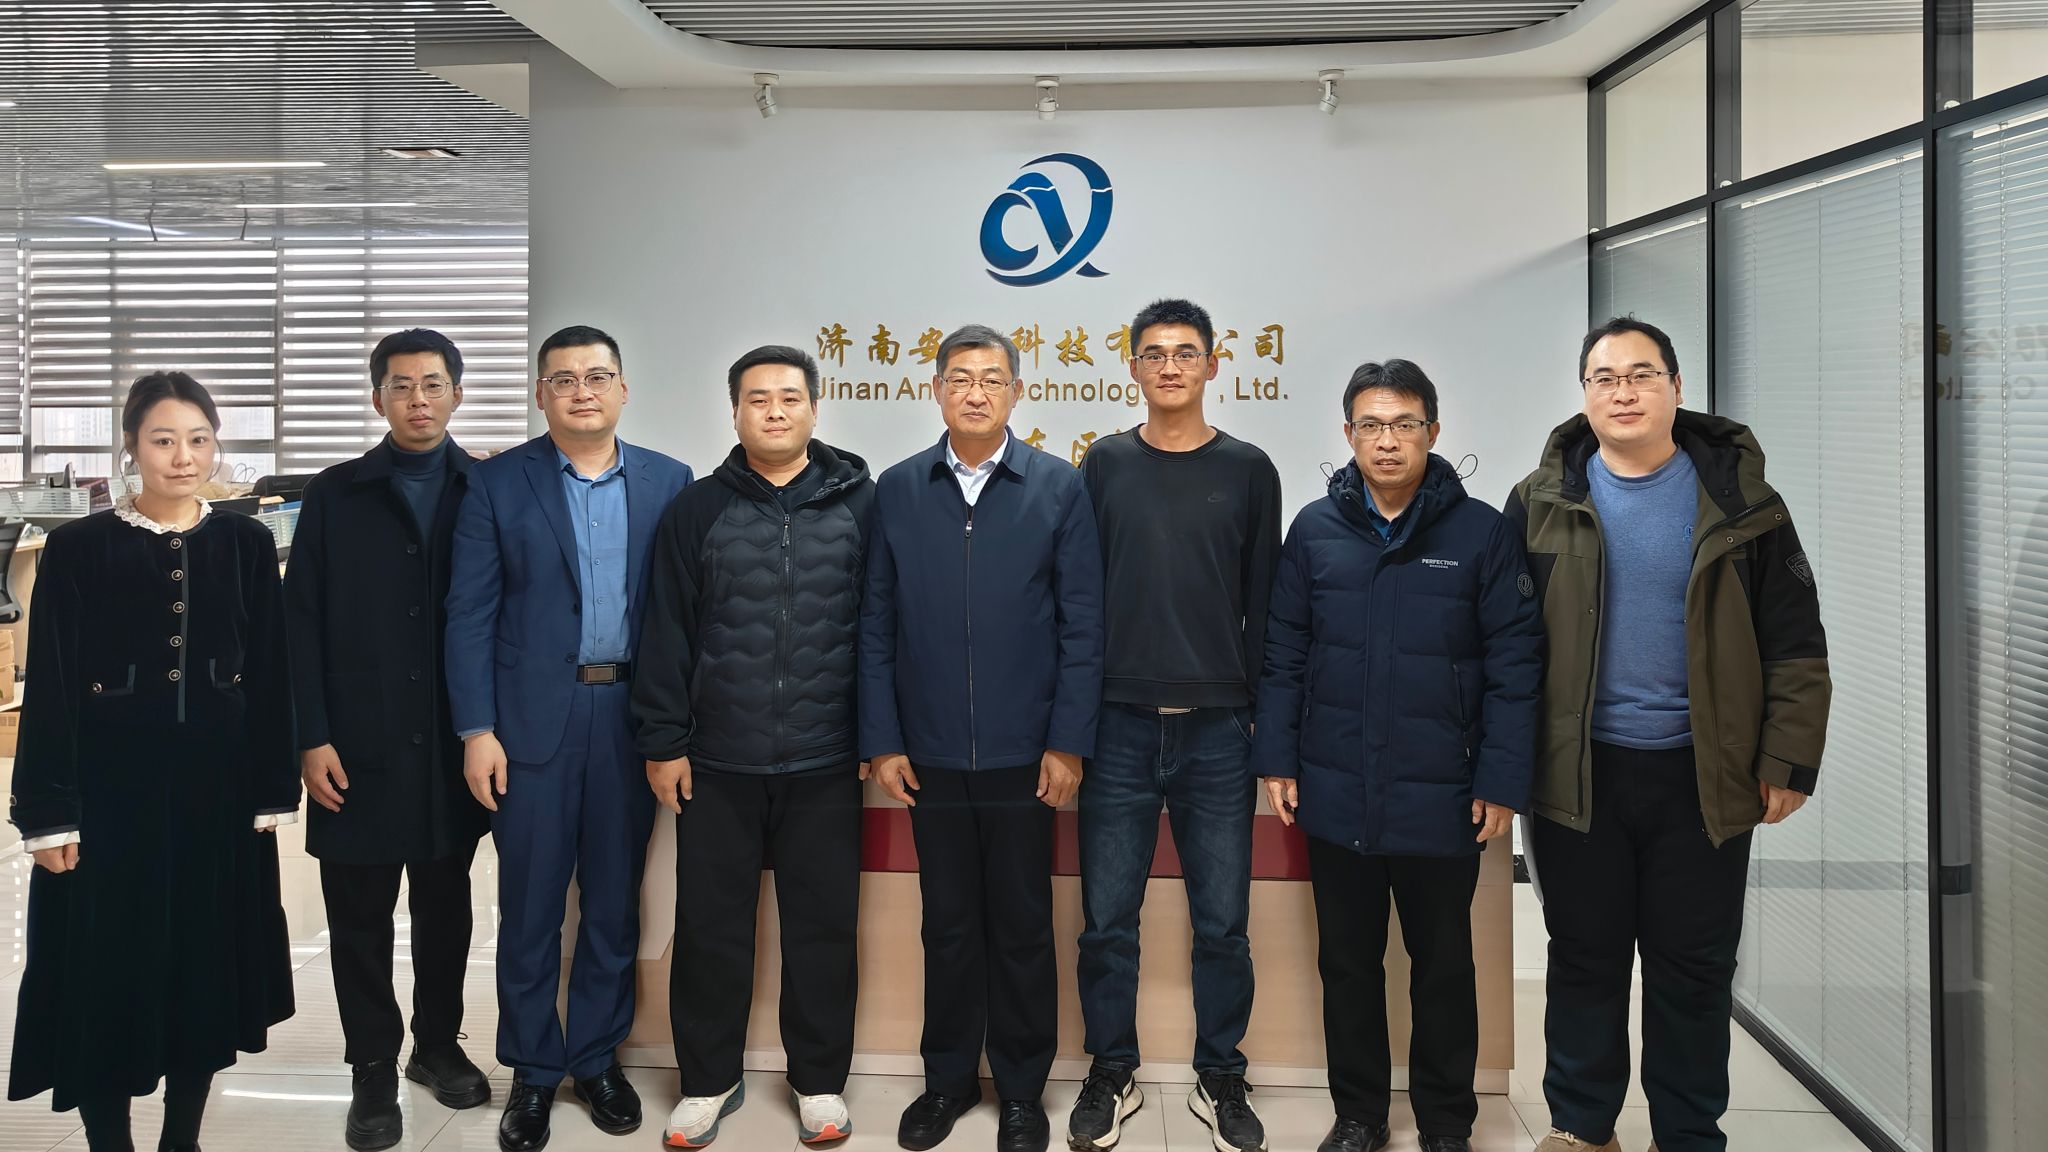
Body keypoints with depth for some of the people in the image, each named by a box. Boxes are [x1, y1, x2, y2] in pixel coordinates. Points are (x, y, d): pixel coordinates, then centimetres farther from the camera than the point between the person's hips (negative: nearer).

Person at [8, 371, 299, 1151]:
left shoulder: (247, 545, 2)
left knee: (207, 964, 10)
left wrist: (273, 791, 1)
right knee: (107, 971, 5)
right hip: (111, 793, -2)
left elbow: (271, 677, 3)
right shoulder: (78, 548, -4)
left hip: (218, 792, 2)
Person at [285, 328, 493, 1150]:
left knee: (445, 902, 14)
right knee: (360, 913, 7)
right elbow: (302, 622, 0)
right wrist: (312, 737, -6)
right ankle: (373, 1068, 20)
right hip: (360, 744, 0)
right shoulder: (334, 496, 2)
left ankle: (439, 1044, 30)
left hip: (457, 741, 1)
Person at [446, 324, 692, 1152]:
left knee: (615, 902, 11)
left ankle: (598, 1057, 28)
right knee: (529, 907, 7)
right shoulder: (498, 484, 0)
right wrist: (475, 728, -8)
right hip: (533, 719, -1)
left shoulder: (669, 482, 4)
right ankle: (533, 1068, 23)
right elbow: (470, 613, -2)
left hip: (633, 717, 2)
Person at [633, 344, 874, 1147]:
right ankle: (709, 1082, 25)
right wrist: (664, 741, -1)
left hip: (826, 763, -1)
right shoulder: (697, 510, 5)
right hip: (718, 762, 1)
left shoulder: (860, 503, 2)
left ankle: (819, 1082, 24)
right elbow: (667, 634, 3)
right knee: (711, 925, 9)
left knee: (823, 924, 8)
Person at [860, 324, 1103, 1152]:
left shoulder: (1059, 488, -2)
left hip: (1023, 754, -1)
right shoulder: (897, 490, 2)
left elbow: (1082, 624, -4)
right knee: (948, 927, 14)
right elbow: (877, 623, 3)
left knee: (1021, 928, 10)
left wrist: (1068, 743, -7)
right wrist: (882, 741, -1)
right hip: (930, 754, 2)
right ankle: (948, 1078, 30)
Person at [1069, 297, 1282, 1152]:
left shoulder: (1248, 470, 5)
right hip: (1119, 727, 0)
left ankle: (1220, 1079, 23)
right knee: (1107, 920, 5)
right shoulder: (1104, 465, 6)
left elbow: (1263, 601, 6)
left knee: (1221, 923, 7)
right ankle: (1111, 1075, 22)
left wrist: (1262, 712, 2)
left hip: (1218, 730, 0)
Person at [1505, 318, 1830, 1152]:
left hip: (1702, 775, 0)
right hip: (1577, 771, 0)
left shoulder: (1739, 499, 0)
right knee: (1585, 957, 12)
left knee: (1695, 968, 10)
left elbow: (1795, 644, 0)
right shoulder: (1541, 503, 0)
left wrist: (1789, 759, -6)